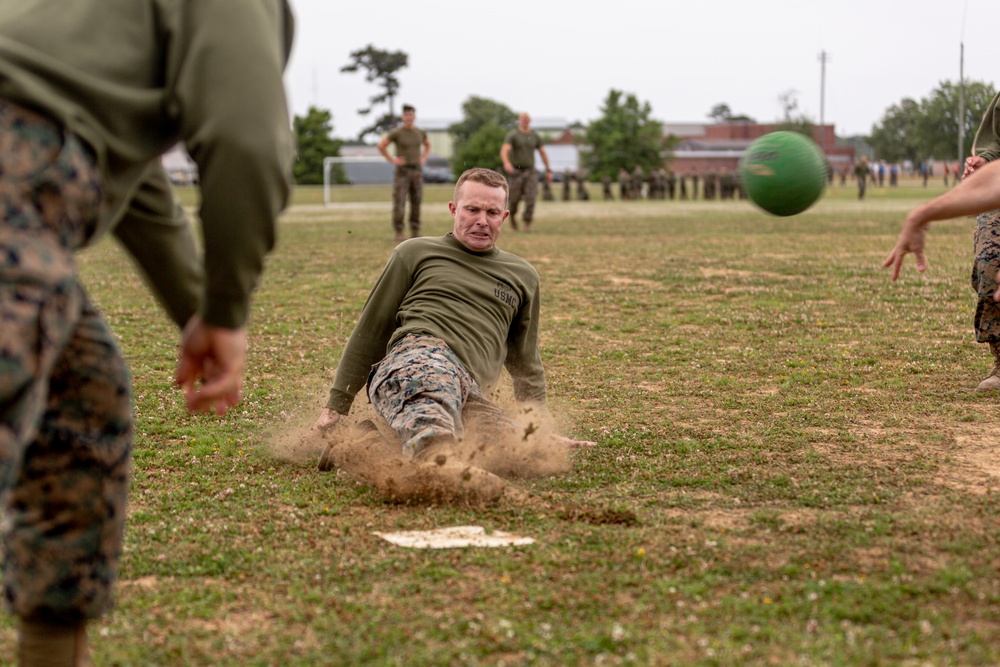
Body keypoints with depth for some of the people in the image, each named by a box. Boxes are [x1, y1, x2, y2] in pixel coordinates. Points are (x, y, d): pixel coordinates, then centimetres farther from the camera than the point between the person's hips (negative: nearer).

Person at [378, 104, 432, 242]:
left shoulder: (420, 132, 6)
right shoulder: (396, 132, -9)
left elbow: (427, 145, 25)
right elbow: (381, 146, -6)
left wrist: (423, 158, 10)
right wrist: (392, 160, -9)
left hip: (417, 170, 4)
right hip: (402, 171, -4)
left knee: (416, 202, 5)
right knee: (399, 203, -8)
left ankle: (415, 232, 12)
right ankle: (399, 233, -2)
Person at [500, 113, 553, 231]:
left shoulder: (535, 136, 4)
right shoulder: (512, 135, -9)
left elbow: (543, 153, 12)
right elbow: (504, 151, -24)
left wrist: (548, 171, 10)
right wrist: (506, 163, -45)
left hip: (530, 172, 2)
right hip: (516, 172, -2)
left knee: (531, 198, -14)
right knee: (515, 199, 2)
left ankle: (527, 224, -10)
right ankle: (512, 215, 36)